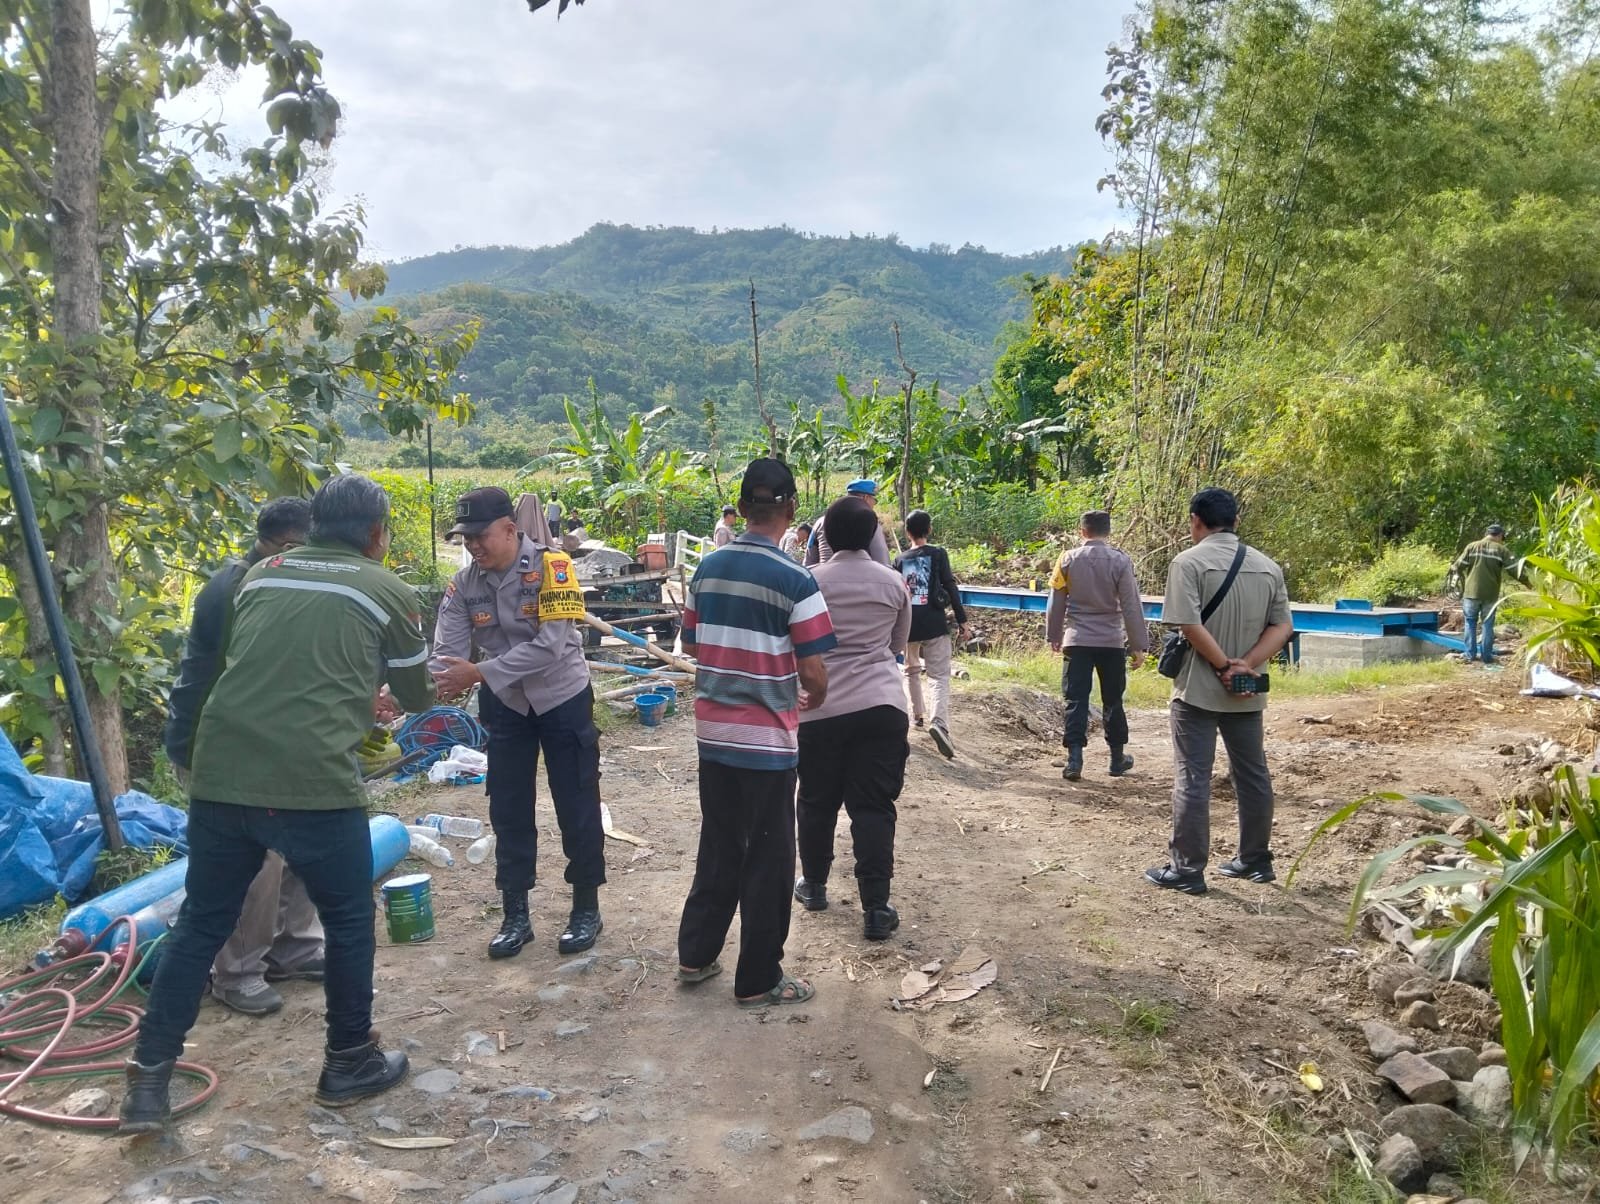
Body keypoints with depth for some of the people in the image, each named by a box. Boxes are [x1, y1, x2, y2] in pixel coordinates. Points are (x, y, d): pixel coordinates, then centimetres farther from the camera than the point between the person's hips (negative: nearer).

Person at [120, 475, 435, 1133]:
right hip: (314, 782, -4)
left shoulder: (261, 575, 17)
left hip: (220, 775, 5)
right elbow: (417, 697, 17)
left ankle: (148, 1080, 22)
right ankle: (349, 1063, 28)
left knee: (200, 924, 18)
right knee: (349, 923, 15)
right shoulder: (388, 592, 6)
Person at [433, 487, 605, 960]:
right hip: (505, 706, 4)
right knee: (509, 812, 10)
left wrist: (479, 673, -32)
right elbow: (445, 653, -12)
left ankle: (586, 909, 21)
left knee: (577, 808, 5)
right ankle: (515, 916, 23)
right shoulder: (463, 585, -7)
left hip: (562, 700, -4)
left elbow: (549, 646, -29)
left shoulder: (551, 567, -21)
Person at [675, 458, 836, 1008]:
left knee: (718, 845, 20)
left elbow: (694, 648, 10)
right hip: (767, 739, -6)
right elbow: (813, 674, -14)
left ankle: (695, 954, 30)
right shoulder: (794, 580, -15)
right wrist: (811, 701, 8)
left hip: (713, 732, 6)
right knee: (768, 859, 7)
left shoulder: (707, 569, 2)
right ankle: (758, 980, 18)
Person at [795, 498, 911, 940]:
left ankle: (814, 885, 31)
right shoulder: (893, 582, 2)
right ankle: (876, 908, 3)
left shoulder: (810, 581, -4)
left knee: (817, 801, 15)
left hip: (821, 708, -1)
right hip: (881, 705, 1)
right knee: (874, 806, 4)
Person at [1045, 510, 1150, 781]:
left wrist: (1054, 636, 16)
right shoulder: (1120, 561, -6)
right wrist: (1138, 645, 1)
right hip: (1112, 642, 0)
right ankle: (1118, 758, 23)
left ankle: (1074, 760, -5)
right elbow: (1131, 606, -5)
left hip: (1077, 640, 0)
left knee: (1076, 701, 2)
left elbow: (1056, 603, 3)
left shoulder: (1068, 560, -2)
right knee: (1113, 701, 13)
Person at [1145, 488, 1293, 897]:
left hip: (1198, 689, -5)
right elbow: (1283, 626, 1)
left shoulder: (1189, 562, -10)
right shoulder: (1267, 566, 8)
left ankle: (1188, 869, 3)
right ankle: (1255, 860, 27)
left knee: (1192, 779, 0)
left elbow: (1191, 626, -20)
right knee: (1253, 775, 16)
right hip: (1247, 692, 6)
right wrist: (1245, 666, -9)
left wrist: (1224, 666, -12)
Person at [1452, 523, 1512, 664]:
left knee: (1470, 623, 10)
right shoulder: (1502, 550, -1)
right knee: (1488, 624, 7)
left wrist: (1453, 568, 23)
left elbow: (1459, 566, -1)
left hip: (1472, 592, 1)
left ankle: (1470, 654, 9)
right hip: (1491, 594, -1)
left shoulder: (1472, 546, 1)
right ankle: (1487, 656, 9)